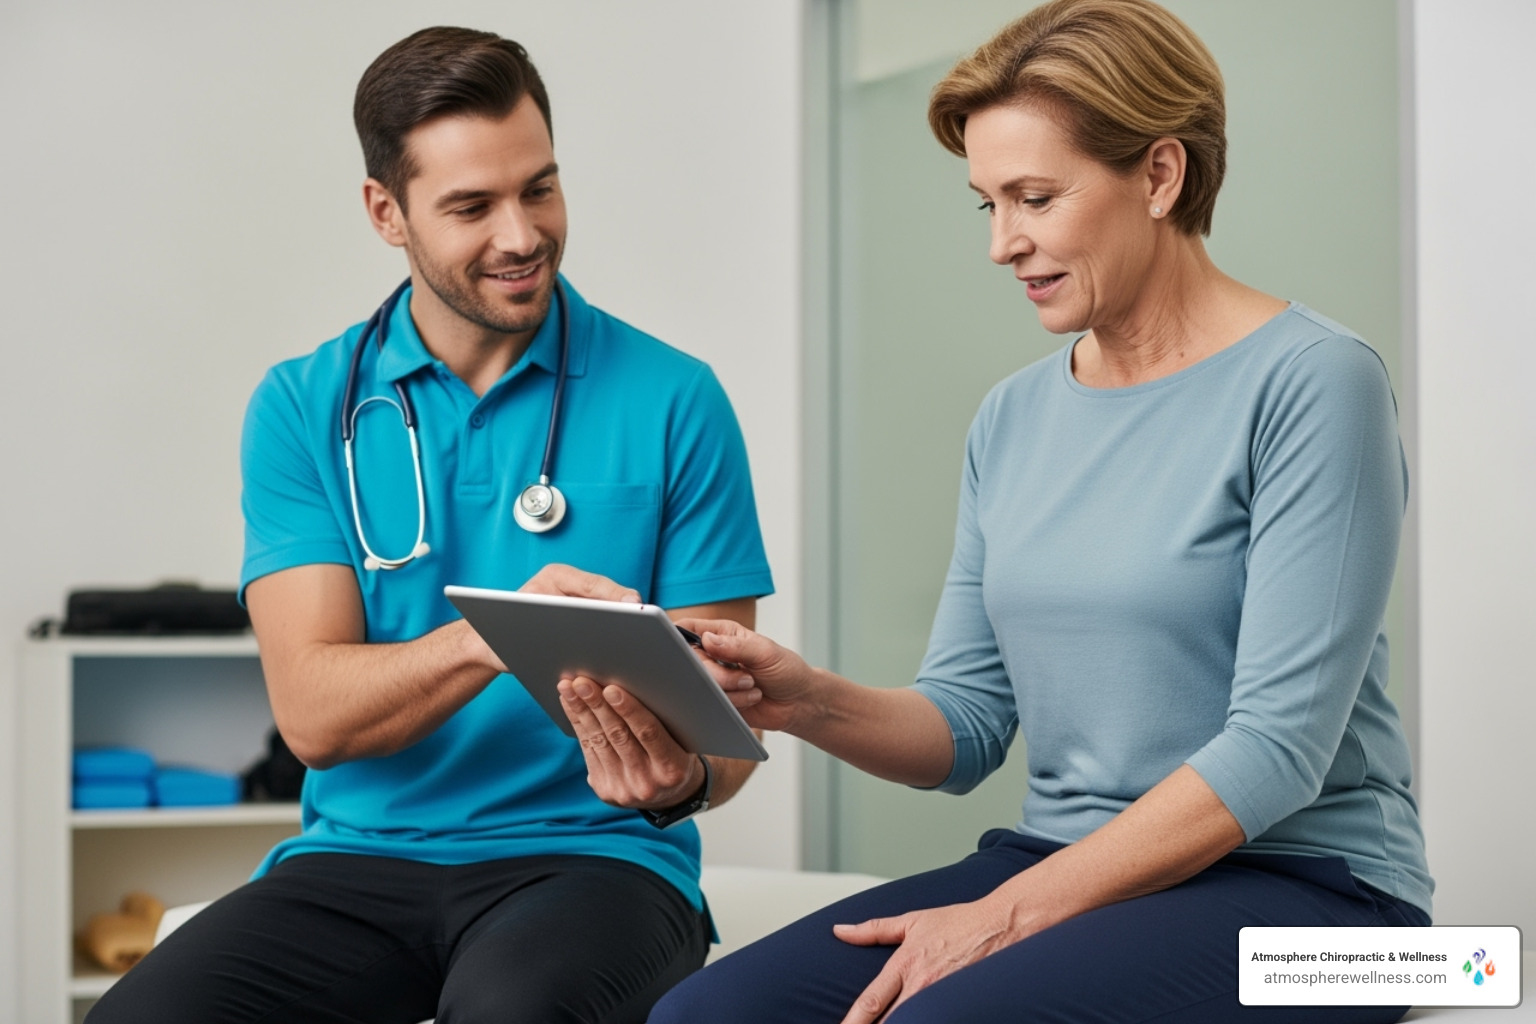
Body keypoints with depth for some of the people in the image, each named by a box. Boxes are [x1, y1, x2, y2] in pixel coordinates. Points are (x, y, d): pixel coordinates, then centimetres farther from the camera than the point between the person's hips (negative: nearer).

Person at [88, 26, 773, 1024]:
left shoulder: (674, 401, 2)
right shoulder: (303, 410, 6)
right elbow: (315, 714, -5)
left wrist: (681, 776, -23)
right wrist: (489, 638, -25)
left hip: (590, 854, -2)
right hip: (362, 857, 2)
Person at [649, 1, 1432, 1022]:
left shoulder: (1312, 382, -9)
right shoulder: (1014, 418, 12)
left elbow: (1279, 747, -15)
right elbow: (967, 725, 11)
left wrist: (1010, 913, -18)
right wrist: (812, 700, -11)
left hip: (1297, 882, -6)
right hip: (1058, 862, 6)